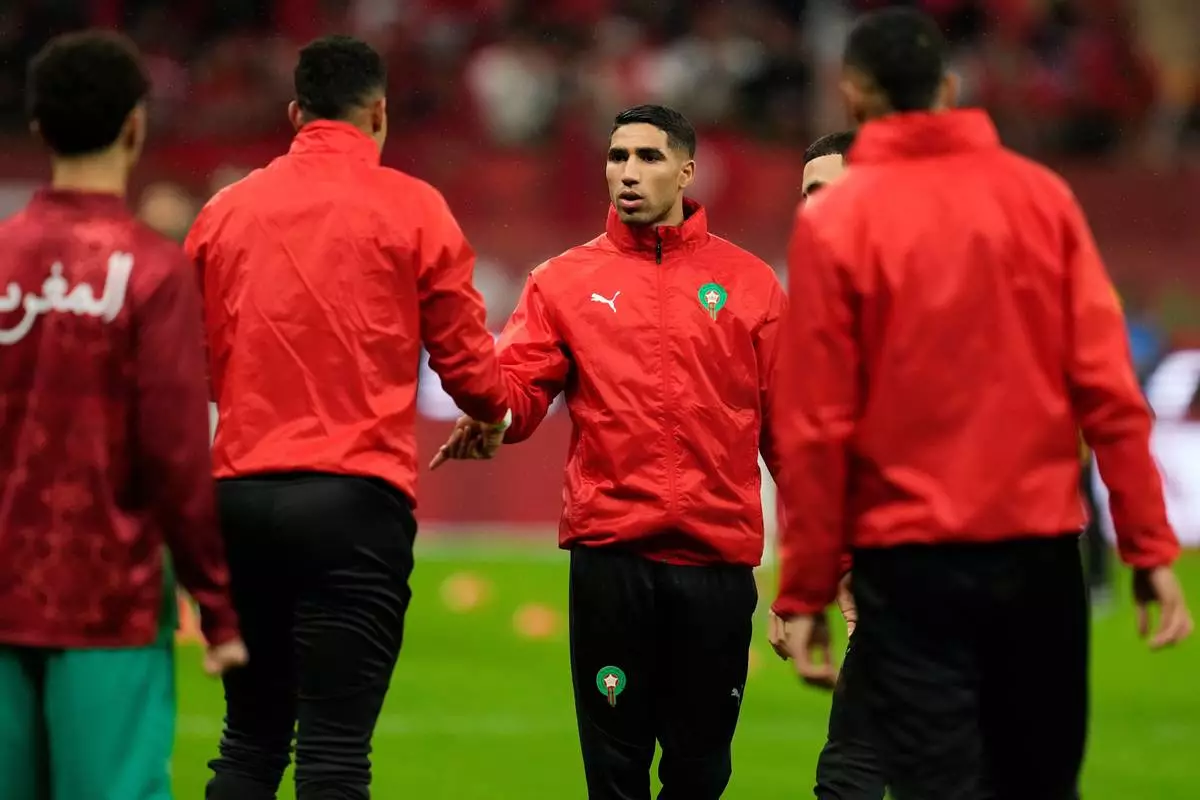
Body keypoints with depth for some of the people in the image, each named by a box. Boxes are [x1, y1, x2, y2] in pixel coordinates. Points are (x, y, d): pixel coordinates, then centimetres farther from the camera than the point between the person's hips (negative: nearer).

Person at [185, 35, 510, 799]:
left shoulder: (225, 211, 10)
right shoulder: (412, 209, 0)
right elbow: (466, 357, 1)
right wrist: (494, 414, 24)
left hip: (239, 496, 4)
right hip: (355, 499, -4)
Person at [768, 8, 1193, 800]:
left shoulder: (835, 221, -4)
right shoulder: (1040, 195, 3)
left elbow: (817, 424, -6)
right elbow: (1107, 387, -2)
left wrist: (804, 591, -1)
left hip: (909, 559, -3)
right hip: (1041, 548, 3)